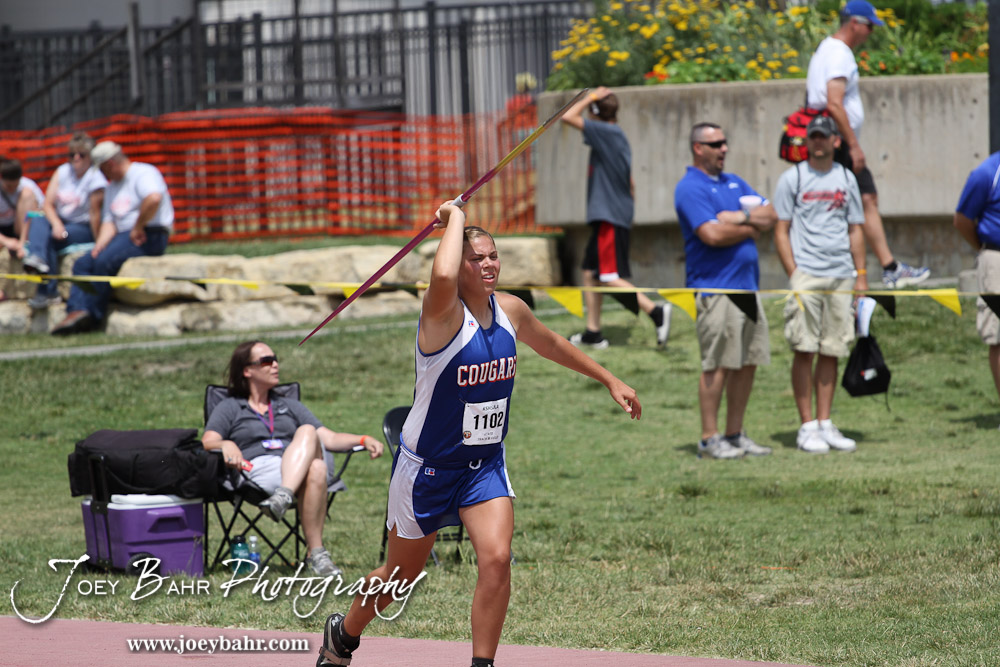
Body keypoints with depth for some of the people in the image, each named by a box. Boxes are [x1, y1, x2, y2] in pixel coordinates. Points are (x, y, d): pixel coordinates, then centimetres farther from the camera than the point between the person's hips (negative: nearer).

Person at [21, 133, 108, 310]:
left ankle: (47, 291, -31)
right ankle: (37, 258, -53)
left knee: (51, 239, -30)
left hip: (84, 229, -5)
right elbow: (48, 204, -1)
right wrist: (56, 224, -19)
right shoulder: (62, 172, 5)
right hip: (60, 221, 5)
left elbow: (94, 213, -15)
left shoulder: (95, 177, -12)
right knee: (38, 222, -26)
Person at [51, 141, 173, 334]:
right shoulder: (112, 187, 23)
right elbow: (109, 222, 17)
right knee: (83, 264, -5)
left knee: (104, 261, -27)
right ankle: (78, 310, -19)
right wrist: (99, 245, -2)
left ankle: (93, 316, -20)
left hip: (150, 236, -10)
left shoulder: (144, 174, -8)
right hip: (123, 236, 10)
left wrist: (138, 227, -21)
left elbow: (154, 198, -29)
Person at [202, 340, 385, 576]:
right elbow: (207, 442, 2)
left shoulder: (290, 407, 33)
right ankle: (316, 553, -43)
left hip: (297, 469, 3)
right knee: (316, 469, -34)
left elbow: (329, 438, 22)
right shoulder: (229, 409, 21)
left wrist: (363, 440, 3)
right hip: (258, 472, -3)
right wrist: (226, 445, -22)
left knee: (307, 433, -31)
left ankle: (284, 496, -51)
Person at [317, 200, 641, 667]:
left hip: (484, 465, 4)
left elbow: (551, 344, 20)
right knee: (400, 576, 13)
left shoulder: (510, 311, -2)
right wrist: (455, 219, -31)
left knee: (496, 559, -20)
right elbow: (442, 277, -48)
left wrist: (609, 381, 25)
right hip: (427, 466, -4)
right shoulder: (443, 313, -22)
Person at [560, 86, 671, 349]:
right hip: (605, 217, 10)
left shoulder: (607, 132, -14)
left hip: (610, 217, -10)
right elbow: (629, 182, 20)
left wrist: (591, 97, -8)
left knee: (611, 277, -12)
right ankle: (593, 332, 15)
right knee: (590, 272, 13)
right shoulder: (616, 135, 14)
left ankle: (656, 311, -18)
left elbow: (568, 117, -20)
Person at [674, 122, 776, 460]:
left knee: (748, 362, 8)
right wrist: (750, 228, -3)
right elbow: (712, 234, -19)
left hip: (747, 285, 8)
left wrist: (739, 217, -8)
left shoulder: (735, 183, 19)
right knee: (717, 365, -7)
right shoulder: (690, 188, -7)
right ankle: (710, 438, -2)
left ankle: (735, 434, 16)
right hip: (714, 288, -8)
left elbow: (771, 215, 10)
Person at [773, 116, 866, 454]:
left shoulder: (846, 179, 14)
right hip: (806, 274, -4)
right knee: (804, 350, -6)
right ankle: (807, 427, -3)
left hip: (841, 276, 4)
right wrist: (793, 274, -10)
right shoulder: (792, 178, 3)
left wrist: (861, 277, 9)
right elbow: (781, 231, 1)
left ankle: (825, 424, 10)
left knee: (832, 352, 5)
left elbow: (855, 230, 17)